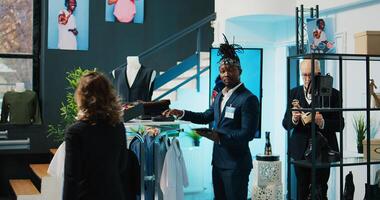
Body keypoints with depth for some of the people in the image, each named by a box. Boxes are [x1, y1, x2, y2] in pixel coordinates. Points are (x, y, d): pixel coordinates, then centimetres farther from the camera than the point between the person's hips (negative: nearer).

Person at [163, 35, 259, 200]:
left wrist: (220, 136, -28)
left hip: (236, 164, -8)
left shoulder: (248, 99, -14)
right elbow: (207, 117, 23)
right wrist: (182, 114, 11)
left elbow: (248, 133, -19)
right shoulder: (220, 95, 11)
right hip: (218, 161, 8)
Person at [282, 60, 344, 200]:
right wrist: (293, 120, -14)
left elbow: (340, 125, -3)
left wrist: (322, 122, -22)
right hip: (300, 151, 3)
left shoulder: (332, 94, -1)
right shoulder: (294, 93, 9)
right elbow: (285, 123, 8)